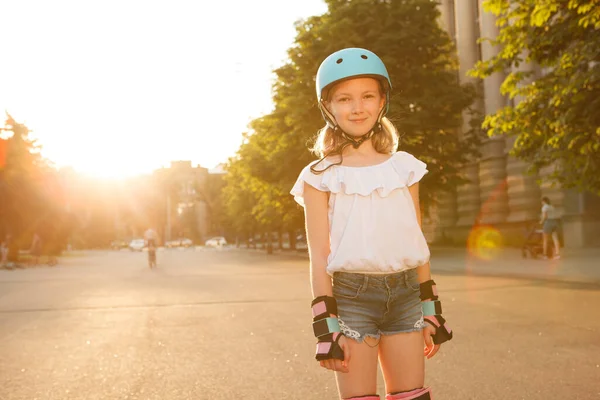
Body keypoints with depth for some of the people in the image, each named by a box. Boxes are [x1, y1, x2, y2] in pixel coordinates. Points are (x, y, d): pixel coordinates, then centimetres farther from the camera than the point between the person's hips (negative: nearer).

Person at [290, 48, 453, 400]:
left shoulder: (403, 167, 9)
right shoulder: (321, 177, 0)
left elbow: (417, 243, 11)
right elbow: (319, 255, -3)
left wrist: (431, 312, 10)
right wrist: (328, 327, -8)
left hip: (405, 295, 3)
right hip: (351, 295, -3)